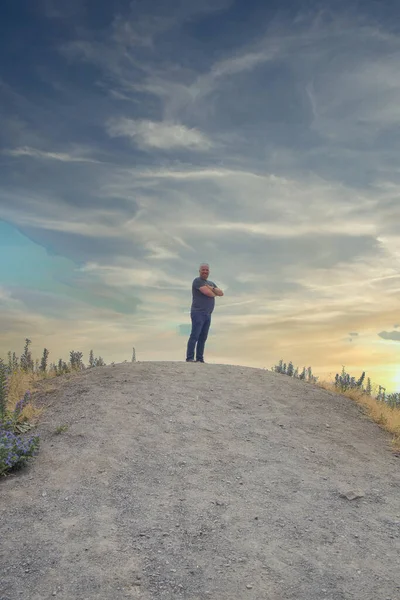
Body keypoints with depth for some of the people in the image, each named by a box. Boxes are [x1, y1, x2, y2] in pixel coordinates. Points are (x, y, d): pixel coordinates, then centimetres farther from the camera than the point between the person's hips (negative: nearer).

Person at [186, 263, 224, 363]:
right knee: (194, 336, -12)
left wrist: (212, 289, -8)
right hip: (198, 313, -8)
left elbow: (221, 293, 8)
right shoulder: (197, 281, -6)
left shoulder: (211, 283, 21)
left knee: (203, 338, 5)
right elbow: (209, 293, -17)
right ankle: (189, 358, -12)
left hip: (208, 315, 8)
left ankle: (200, 358, 6)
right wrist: (214, 293, 6)